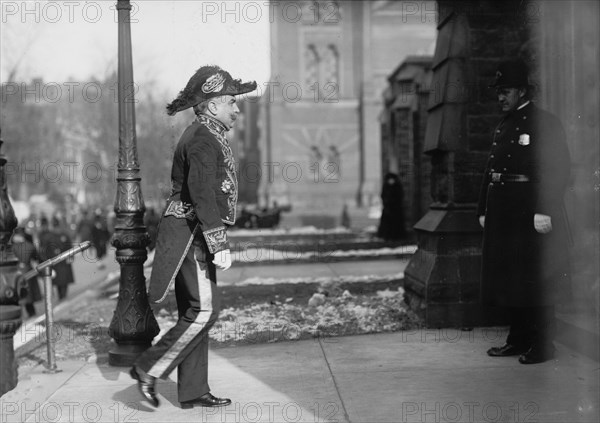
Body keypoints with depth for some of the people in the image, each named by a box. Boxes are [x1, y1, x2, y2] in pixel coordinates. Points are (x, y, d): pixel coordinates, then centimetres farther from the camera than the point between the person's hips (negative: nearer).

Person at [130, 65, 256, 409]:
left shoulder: (210, 137, 19)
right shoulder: (203, 139, -14)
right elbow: (202, 194, -24)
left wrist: (215, 242, 25)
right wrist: (220, 245, -26)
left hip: (195, 237, 11)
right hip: (192, 234, -11)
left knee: (195, 312, 10)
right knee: (203, 310, -11)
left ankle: (193, 391, 16)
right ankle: (149, 368, -2)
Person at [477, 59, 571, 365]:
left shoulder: (545, 123, -6)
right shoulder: (503, 127, 18)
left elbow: (558, 170, -13)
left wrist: (545, 212, -20)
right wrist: (483, 210, 14)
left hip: (530, 213, -8)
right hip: (502, 213, 8)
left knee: (534, 280, -3)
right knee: (506, 278, 11)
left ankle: (542, 344, 7)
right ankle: (519, 339, 22)